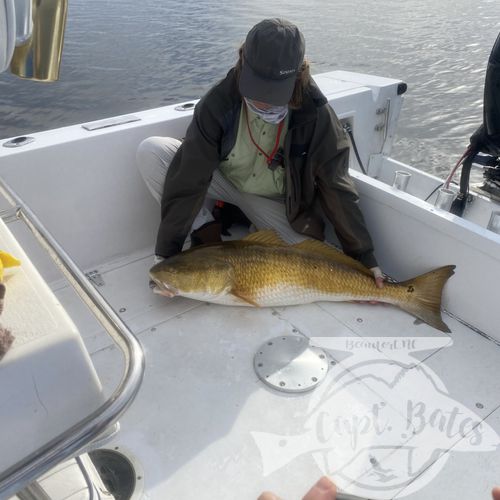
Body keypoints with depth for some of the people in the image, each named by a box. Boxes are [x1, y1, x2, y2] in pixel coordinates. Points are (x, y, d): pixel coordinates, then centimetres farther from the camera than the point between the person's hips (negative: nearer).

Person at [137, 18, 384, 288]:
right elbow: (188, 180, -27)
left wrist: (364, 259, -17)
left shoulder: (315, 114, -25)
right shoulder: (218, 102, -26)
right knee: (150, 151, -23)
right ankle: (206, 230, -7)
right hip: (223, 180, 0)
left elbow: (337, 190, -19)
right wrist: (167, 254, -29)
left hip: (275, 200, 1)